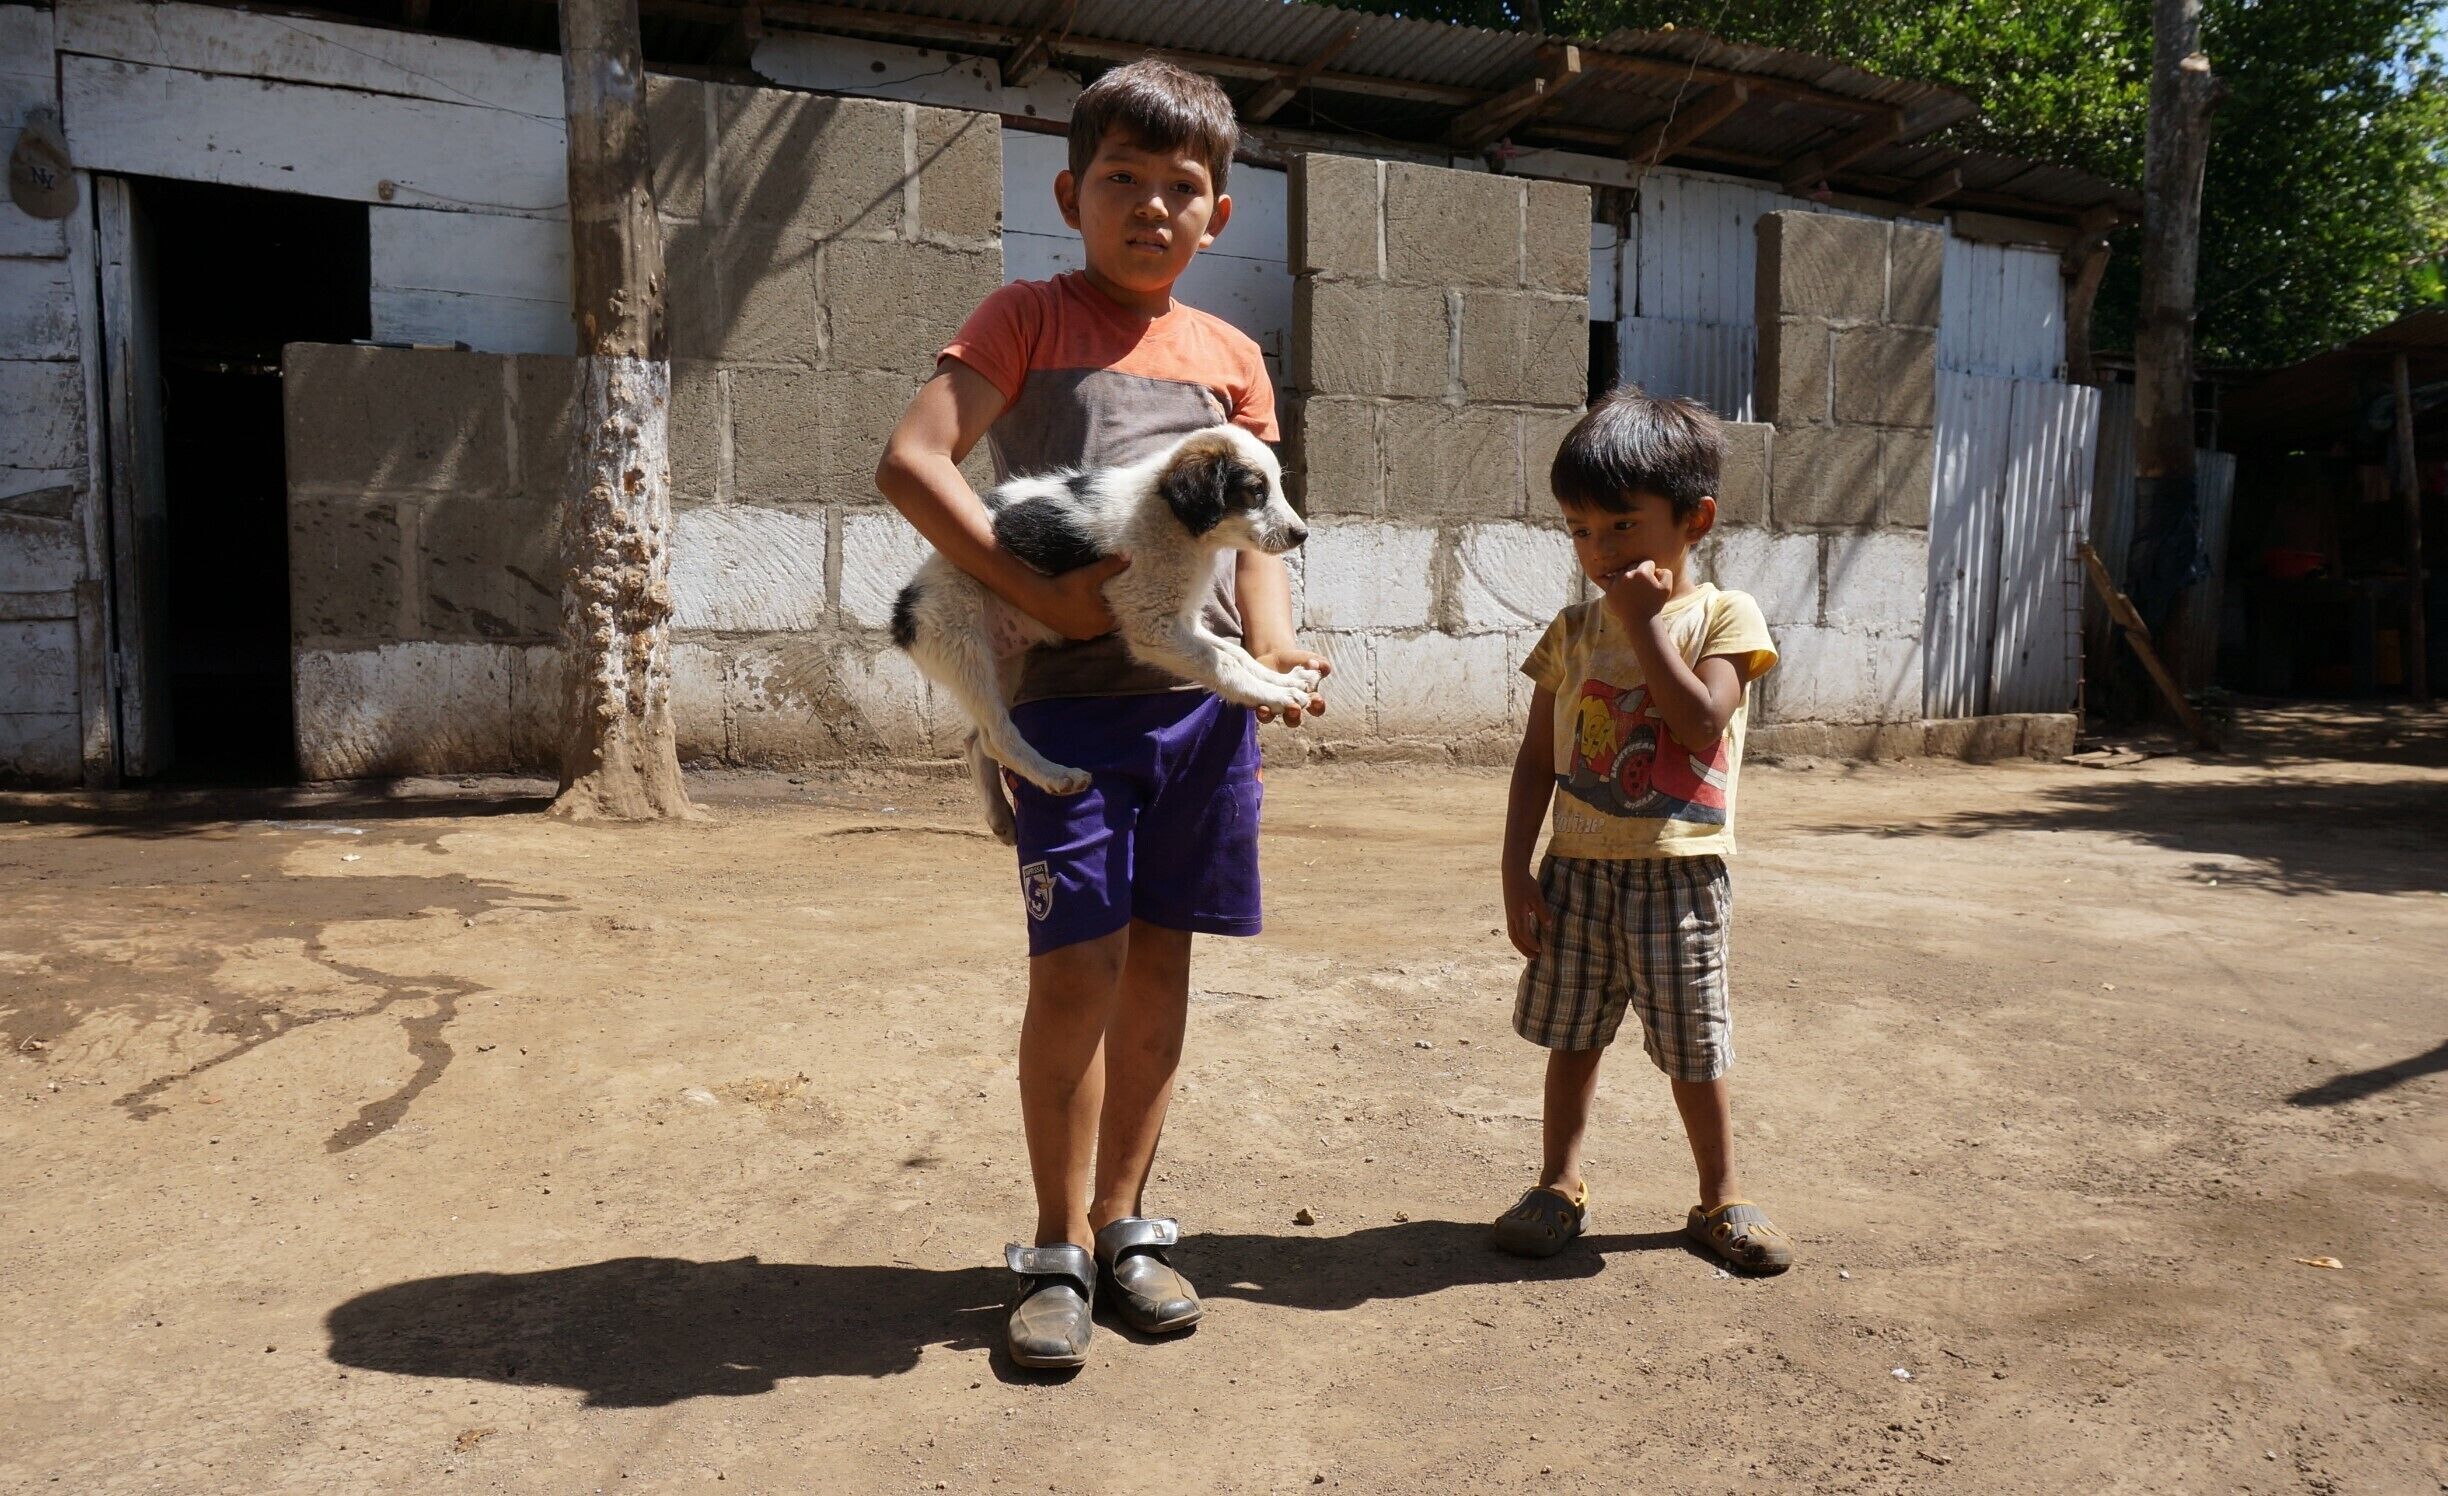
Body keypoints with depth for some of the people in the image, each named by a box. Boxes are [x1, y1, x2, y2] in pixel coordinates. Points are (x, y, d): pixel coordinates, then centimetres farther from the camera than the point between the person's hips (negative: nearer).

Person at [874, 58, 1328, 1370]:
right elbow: (909, 461, -8)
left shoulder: (1231, 359, 15)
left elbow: (1252, 532, 12)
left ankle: (1124, 1223, 25)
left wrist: (1273, 647, -7)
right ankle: (1059, 1249, 13)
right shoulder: (1029, 317, 4)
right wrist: (1034, 588, -16)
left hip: (1203, 698, 4)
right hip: (1072, 695, -4)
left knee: (1158, 967, 10)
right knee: (1074, 969, -4)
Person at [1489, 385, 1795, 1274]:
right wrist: (1516, 870, -1)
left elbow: (1702, 724, -20)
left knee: (1694, 1048, 7)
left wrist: (1644, 623, -19)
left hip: (1679, 872, -3)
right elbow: (1537, 758, 5)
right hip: (1579, 867, 3)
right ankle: (1560, 1185, 27)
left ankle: (1720, 1200, 26)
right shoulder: (1573, 631, 4)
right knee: (1572, 1035, 12)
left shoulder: (1723, 617, -5)